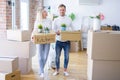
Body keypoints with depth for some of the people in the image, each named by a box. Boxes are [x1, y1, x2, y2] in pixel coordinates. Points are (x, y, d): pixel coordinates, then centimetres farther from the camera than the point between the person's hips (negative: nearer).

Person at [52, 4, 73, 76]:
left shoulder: (69, 19, 4)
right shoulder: (56, 20, 1)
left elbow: (72, 30, 7)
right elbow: (53, 30, 0)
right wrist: (57, 32, -21)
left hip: (67, 41, 1)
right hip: (59, 41, 0)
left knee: (66, 56, 9)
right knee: (57, 56, 7)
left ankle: (65, 70, 26)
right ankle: (57, 70, 24)